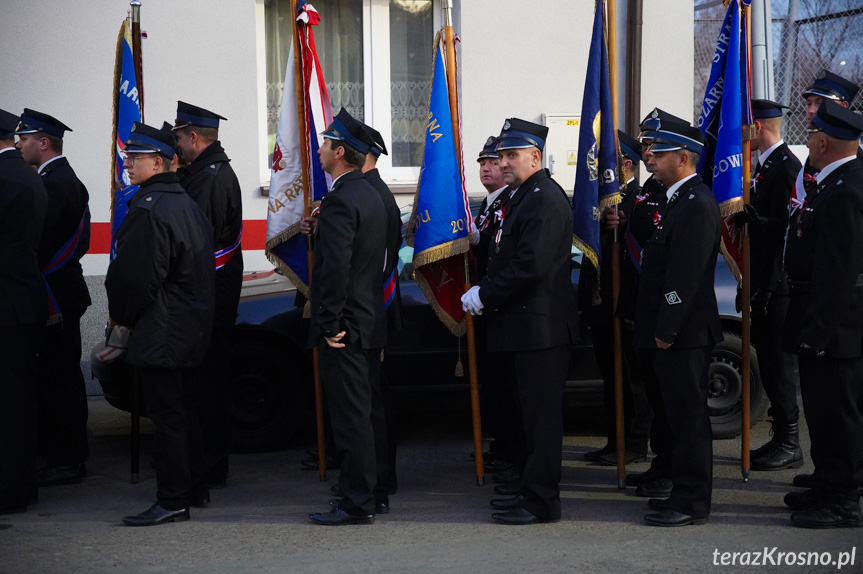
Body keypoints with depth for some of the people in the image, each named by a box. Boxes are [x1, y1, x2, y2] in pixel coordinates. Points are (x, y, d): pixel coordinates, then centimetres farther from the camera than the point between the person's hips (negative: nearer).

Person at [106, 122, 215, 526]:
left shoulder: (149, 210, -19)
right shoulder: (186, 203, 13)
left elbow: (137, 276, -21)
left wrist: (122, 315, -3)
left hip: (160, 333, -10)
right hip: (191, 327, 10)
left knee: (166, 414, -6)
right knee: (184, 409, 17)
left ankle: (172, 501, -2)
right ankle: (195, 489, 25)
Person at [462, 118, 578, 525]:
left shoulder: (545, 199, -15)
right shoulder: (518, 197, 18)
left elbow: (531, 265, -23)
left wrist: (484, 296, -15)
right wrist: (483, 293, 10)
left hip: (540, 326, -10)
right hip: (523, 326, 10)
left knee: (541, 414, -5)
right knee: (531, 412, 16)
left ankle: (541, 501, 0)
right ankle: (532, 489, 24)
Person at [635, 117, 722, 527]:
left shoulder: (696, 205, -17)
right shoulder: (680, 200, 15)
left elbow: (685, 277, -21)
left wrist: (666, 331, -19)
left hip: (683, 334, -10)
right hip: (672, 333, 10)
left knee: (688, 416, -4)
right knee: (678, 413, 15)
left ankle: (691, 503, 1)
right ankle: (684, 491, 24)